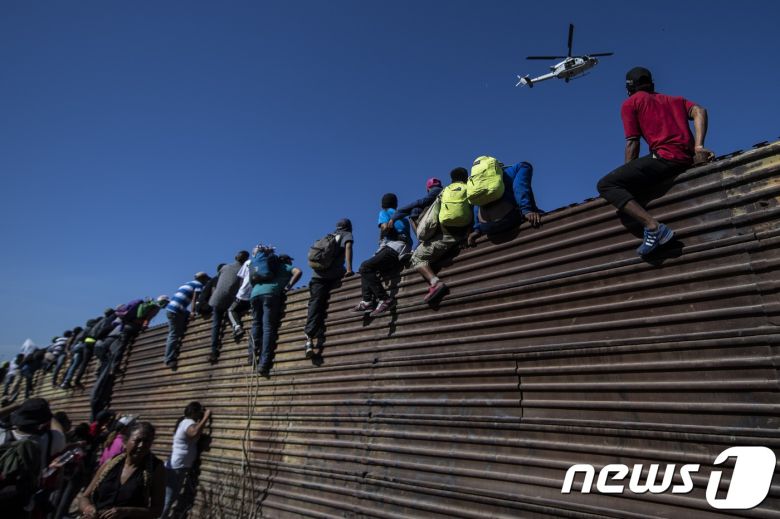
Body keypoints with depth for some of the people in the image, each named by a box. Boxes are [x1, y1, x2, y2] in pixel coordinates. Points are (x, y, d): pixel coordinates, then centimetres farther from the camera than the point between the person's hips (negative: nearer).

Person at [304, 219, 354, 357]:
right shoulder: (347, 235, 17)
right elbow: (348, 247, -3)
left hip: (317, 274, 4)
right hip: (334, 275, -4)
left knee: (315, 304, -6)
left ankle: (309, 337, -22)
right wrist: (349, 268, -14)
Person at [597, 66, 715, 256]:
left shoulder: (630, 103, 12)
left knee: (605, 185, -12)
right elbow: (699, 111, 9)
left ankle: (653, 226, -30)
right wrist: (698, 147, -2)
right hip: (689, 160, 8)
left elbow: (632, 143, 3)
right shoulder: (674, 99, 29)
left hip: (664, 156, -8)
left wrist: (627, 175, 9)